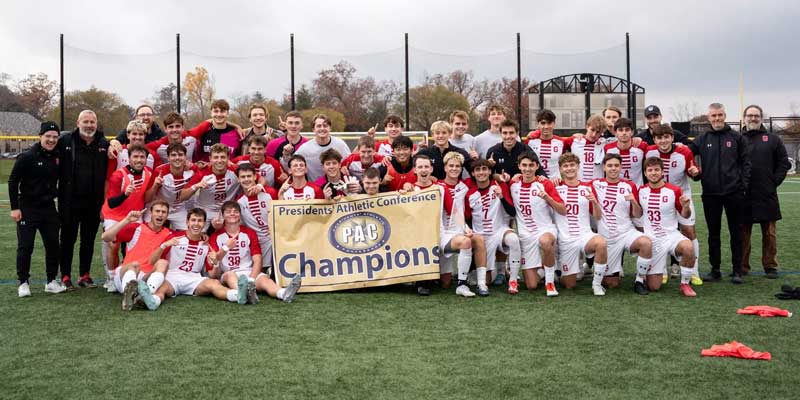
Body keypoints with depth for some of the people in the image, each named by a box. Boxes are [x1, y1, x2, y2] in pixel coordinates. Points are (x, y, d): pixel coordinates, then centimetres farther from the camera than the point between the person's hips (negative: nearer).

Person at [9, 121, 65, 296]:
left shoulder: (57, 156, 4)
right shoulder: (27, 157, -10)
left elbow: (58, 179, 20)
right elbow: (13, 181, -8)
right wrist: (14, 207, -11)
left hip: (49, 208, 5)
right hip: (28, 208, -5)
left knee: (53, 245, 6)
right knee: (25, 247, 0)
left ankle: (52, 281, 17)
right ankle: (23, 283, 11)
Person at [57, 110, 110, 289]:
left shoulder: (104, 144, 3)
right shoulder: (65, 141, -2)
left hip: (93, 202, 2)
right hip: (70, 201, -2)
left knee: (89, 240, 11)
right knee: (68, 239, 6)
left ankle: (85, 275, 22)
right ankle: (65, 277, 15)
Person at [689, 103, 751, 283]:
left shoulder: (737, 138, 4)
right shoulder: (702, 139, 8)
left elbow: (745, 163, 3)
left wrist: (744, 185, -5)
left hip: (734, 192, -2)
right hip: (710, 194, 2)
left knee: (736, 232, 4)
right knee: (713, 233, 8)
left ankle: (737, 270, 12)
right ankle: (715, 270, 16)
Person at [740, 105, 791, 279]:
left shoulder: (773, 139, 9)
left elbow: (784, 163, 7)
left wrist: (774, 181, -2)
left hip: (767, 196, 0)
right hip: (743, 195, 0)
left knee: (769, 233, 4)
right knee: (742, 233, 4)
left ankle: (770, 266, 13)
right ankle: (741, 267, 12)